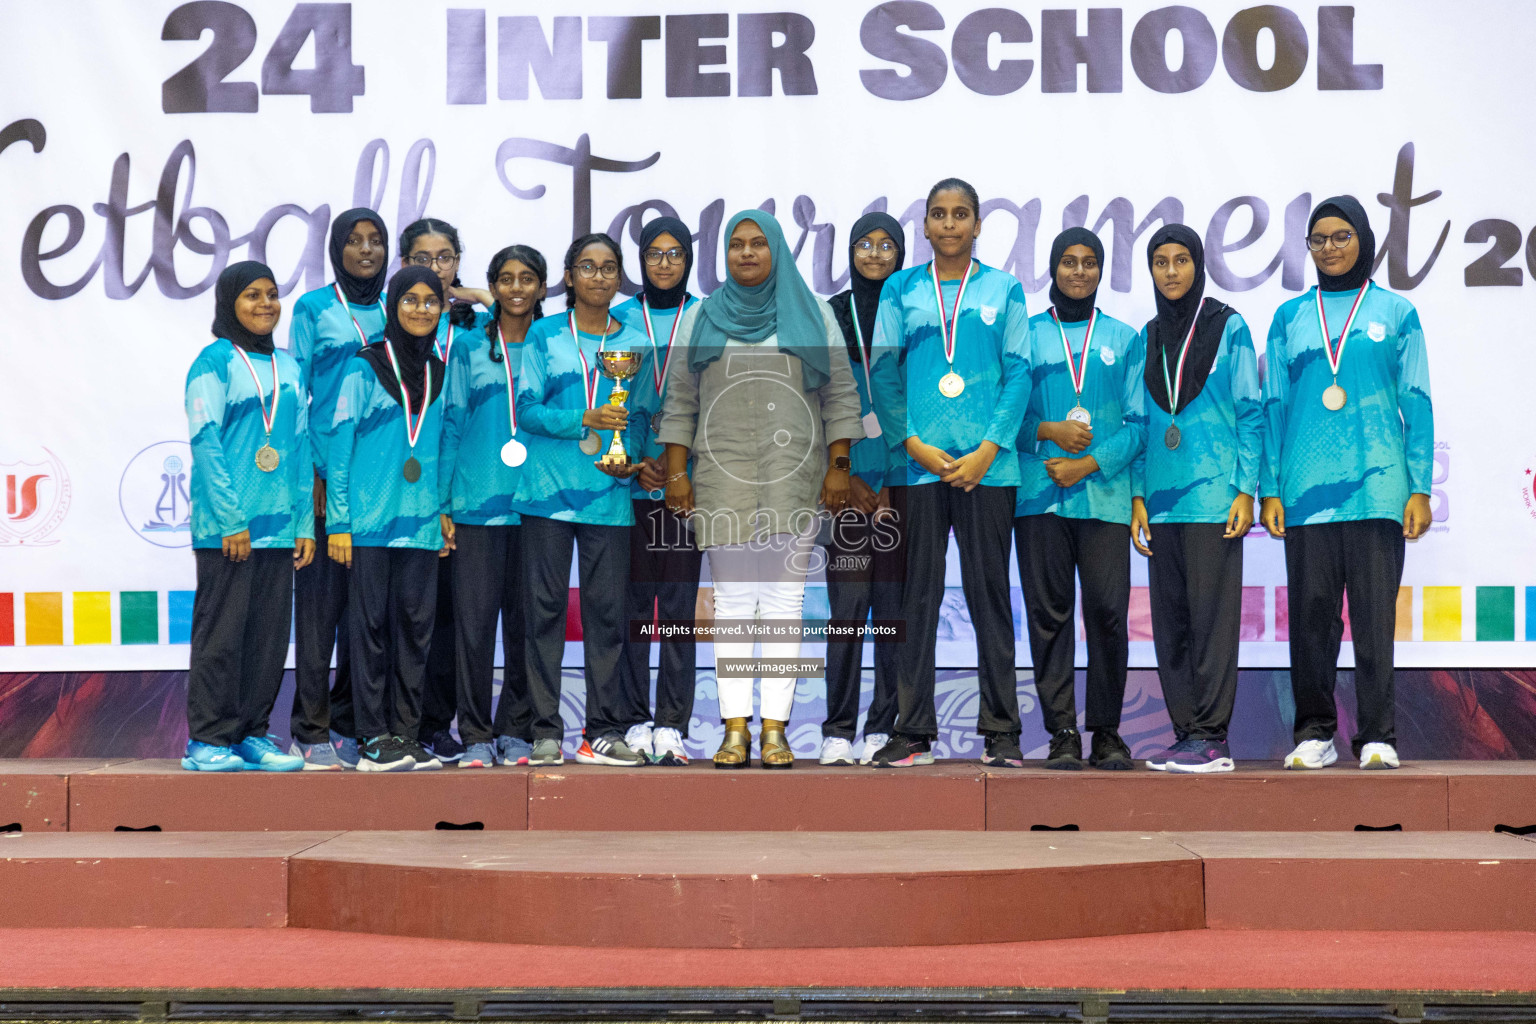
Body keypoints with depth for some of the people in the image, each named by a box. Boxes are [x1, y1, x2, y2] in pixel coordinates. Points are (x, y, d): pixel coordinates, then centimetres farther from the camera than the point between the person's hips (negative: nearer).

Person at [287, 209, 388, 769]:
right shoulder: (314, 309, 3)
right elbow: (296, 391, 1)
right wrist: (307, 472, -7)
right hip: (328, 469, -4)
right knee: (320, 598, -5)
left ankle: (349, 723, 14)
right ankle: (311, 730, 0)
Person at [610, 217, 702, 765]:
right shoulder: (621, 318, 8)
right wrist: (633, 463, -6)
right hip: (630, 480, 1)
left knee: (679, 603, -3)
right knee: (632, 601, 2)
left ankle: (671, 725, 2)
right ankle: (633, 721, 9)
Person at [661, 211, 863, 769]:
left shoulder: (812, 314, 9)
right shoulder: (702, 318, 11)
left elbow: (840, 396, 7)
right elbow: (680, 403, 11)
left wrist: (838, 467, -2)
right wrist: (676, 474, 2)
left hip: (793, 475, -1)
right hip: (723, 476, 1)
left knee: (784, 598, -3)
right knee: (731, 599, -2)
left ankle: (776, 728, -1)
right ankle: (735, 728, 0)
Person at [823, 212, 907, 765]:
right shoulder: (831, 315, 9)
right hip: (847, 484, 0)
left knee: (895, 605, -2)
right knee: (848, 605, -2)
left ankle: (885, 729, 4)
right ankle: (838, 731, 2)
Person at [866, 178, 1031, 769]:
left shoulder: (1004, 290, 9)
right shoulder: (901, 289, 10)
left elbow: (1019, 373, 4)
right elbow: (883, 372, 6)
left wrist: (988, 449, -8)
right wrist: (914, 445, -6)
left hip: (986, 467, 0)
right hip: (916, 467, 1)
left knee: (990, 592, 1)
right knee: (917, 594, 2)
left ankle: (1000, 731, 7)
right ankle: (912, 731, 7)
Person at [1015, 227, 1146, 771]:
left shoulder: (1124, 339, 14)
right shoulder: (1026, 335, 13)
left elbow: (1139, 421, 7)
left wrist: (1089, 463, -7)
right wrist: (1046, 431, -9)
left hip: (1105, 495, 0)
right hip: (1039, 496, 0)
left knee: (1108, 612, -6)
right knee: (1048, 613, -3)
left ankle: (1107, 731, 4)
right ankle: (1062, 731, 2)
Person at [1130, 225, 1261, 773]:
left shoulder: (1228, 327, 1)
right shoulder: (1149, 337, 15)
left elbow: (1250, 413, -1)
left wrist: (1246, 490, -9)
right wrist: (1137, 495, 8)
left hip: (1214, 495, -5)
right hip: (1162, 497, 5)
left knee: (1212, 614, -6)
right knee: (1170, 620, 5)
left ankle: (1212, 737, -5)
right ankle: (1185, 732, 10)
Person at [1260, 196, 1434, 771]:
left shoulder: (1396, 313, 9)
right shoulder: (1290, 318, 13)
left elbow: (1417, 403, 7)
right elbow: (1273, 405, 12)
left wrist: (1420, 487, 0)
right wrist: (1269, 489, 4)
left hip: (1377, 486, -1)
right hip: (1306, 487, 2)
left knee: (1375, 611, -4)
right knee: (1311, 611, 1)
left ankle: (1377, 735, 2)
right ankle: (1315, 733, 8)